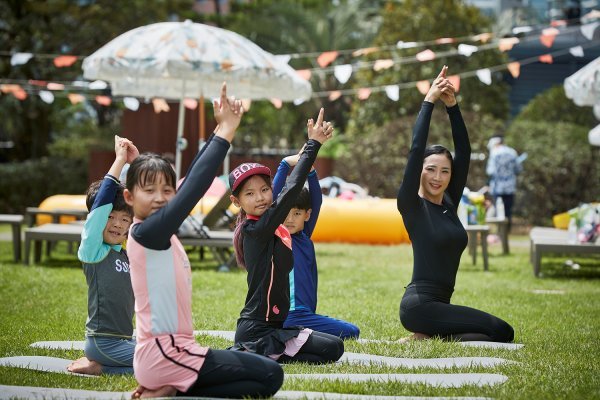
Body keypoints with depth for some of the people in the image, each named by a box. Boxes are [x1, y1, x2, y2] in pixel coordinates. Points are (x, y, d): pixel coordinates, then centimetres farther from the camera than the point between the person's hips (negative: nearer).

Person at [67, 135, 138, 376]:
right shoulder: (92, 249, -9)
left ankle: (98, 366, 9)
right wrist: (119, 160, -16)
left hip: (124, 338, 8)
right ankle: (96, 366, -6)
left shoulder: (129, 253, 9)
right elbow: (102, 203, -18)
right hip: (103, 341, -8)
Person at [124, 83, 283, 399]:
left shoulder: (158, 231, 9)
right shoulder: (145, 232, -17)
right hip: (166, 356, -10)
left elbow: (190, 183, 9)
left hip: (158, 354, 10)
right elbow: (194, 187, -23)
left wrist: (219, 131, 6)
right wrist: (225, 133, -18)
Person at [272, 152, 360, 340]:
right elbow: (274, 199, -14)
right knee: (351, 332, -11)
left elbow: (316, 200, 9)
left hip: (307, 313, 8)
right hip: (291, 316, -8)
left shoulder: (304, 236, 13)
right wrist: (286, 164, -11)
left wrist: (310, 170, -5)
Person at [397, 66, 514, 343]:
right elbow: (416, 150, -13)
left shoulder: (449, 203, 13)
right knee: (501, 331, -16)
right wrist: (428, 102, -10)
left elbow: (464, 151, 9)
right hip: (420, 305, -8)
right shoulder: (412, 206, -5)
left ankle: (425, 338, 1)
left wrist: (452, 106, 0)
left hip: (439, 305, 8)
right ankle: (425, 339, -10)